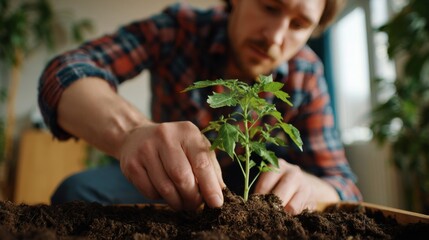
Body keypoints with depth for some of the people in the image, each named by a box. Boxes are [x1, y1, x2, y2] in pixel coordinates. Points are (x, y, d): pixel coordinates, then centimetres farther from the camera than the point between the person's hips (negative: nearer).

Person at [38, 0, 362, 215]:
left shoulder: (305, 74, -18)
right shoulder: (179, 26, -22)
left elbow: (342, 185, -19)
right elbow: (66, 72, -32)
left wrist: (302, 187, -44)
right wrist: (130, 132, -54)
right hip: (162, 181, 0)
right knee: (78, 193, -25)